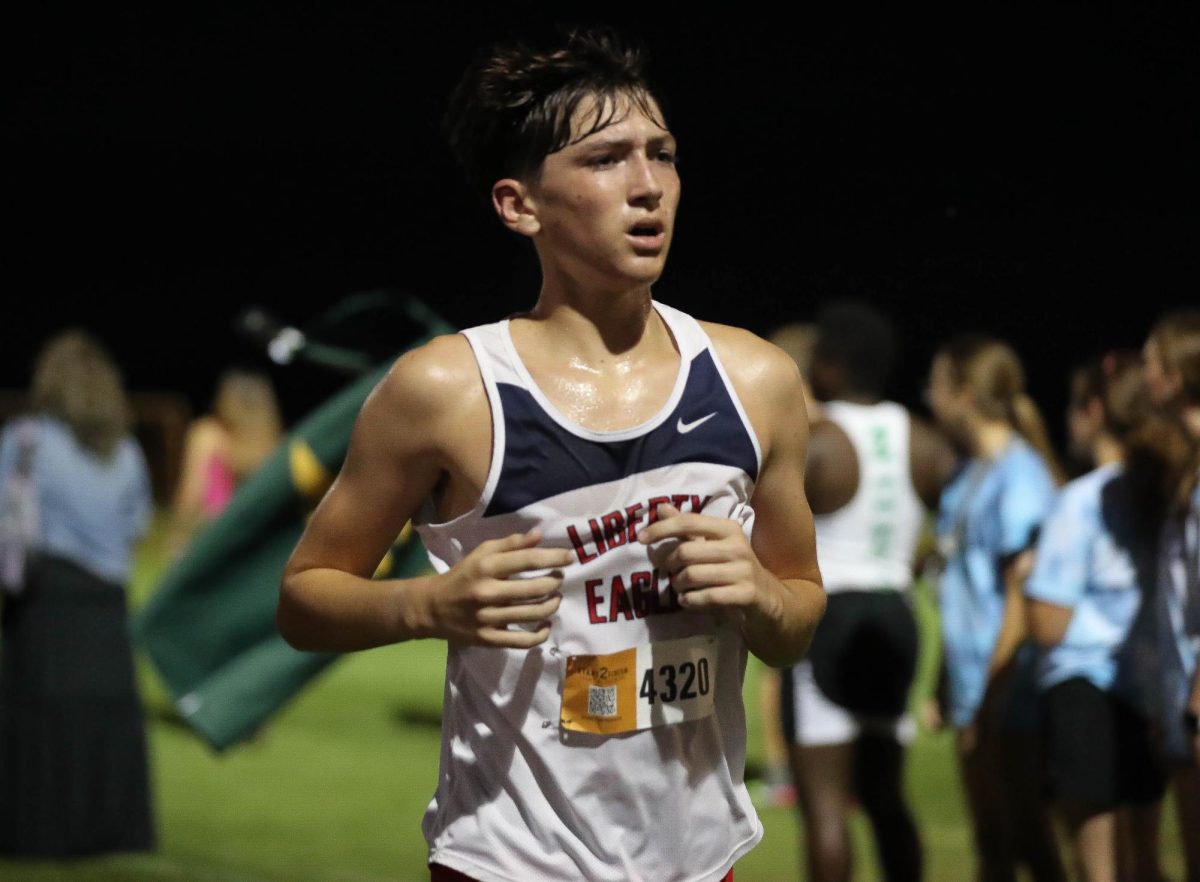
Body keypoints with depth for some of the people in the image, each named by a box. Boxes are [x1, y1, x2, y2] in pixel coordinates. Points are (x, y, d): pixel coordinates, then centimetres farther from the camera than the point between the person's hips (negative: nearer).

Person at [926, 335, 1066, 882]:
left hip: (1010, 691, -9)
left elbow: (1022, 594, -18)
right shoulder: (969, 476, 13)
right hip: (976, 696, 9)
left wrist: (991, 695, -18)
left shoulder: (1020, 476, -15)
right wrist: (947, 688, 17)